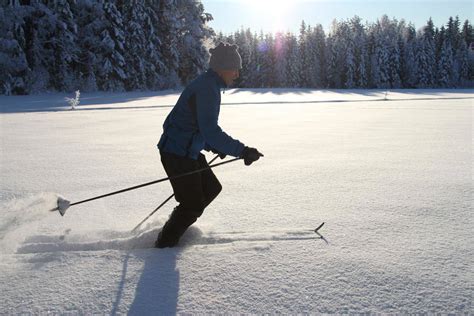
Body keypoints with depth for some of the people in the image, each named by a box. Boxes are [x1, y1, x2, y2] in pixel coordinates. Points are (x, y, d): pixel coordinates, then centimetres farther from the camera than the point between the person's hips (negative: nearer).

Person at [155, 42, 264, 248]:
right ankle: (165, 243, 20)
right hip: (177, 154, -10)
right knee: (193, 204, 0)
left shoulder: (209, 85, 11)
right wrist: (242, 151, -34)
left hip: (189, 151, 10)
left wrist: (215, 147, 16)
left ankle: (176, 227, 33)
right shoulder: (207, 89, -23)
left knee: (212, 188, 19)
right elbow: (210, 131, -32)